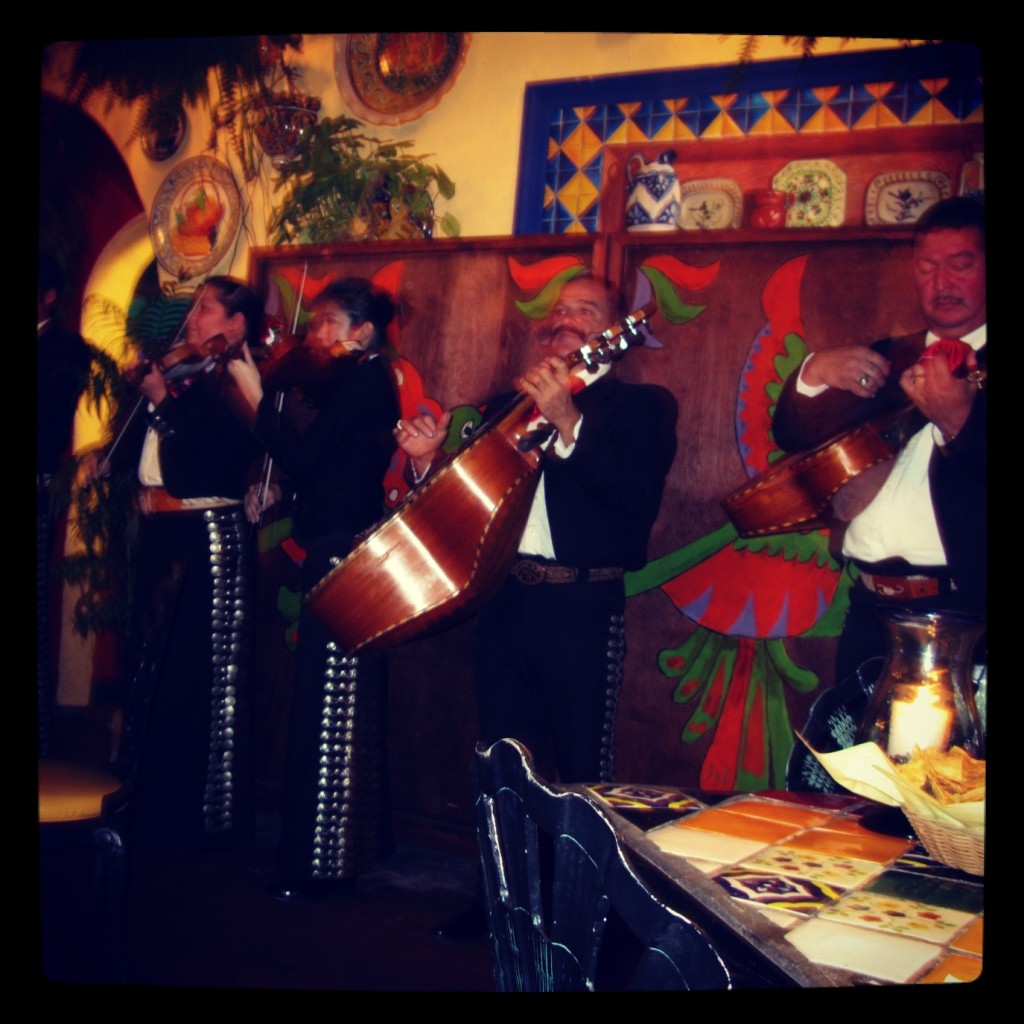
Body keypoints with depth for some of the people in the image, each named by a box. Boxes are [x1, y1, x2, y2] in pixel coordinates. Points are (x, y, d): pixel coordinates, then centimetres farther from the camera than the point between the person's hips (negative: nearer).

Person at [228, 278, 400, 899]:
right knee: (344, 705, 16)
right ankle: (354, 841, 27)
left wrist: (258, 395, -13)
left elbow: (302, 454, -21)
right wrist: (275, 499, 9)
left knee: (329, 707, -6)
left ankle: (325, 860, 1)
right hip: (339, 552, 10)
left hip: (343, 559, -10)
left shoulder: (364, 381, -12)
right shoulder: (358, 383, 16)